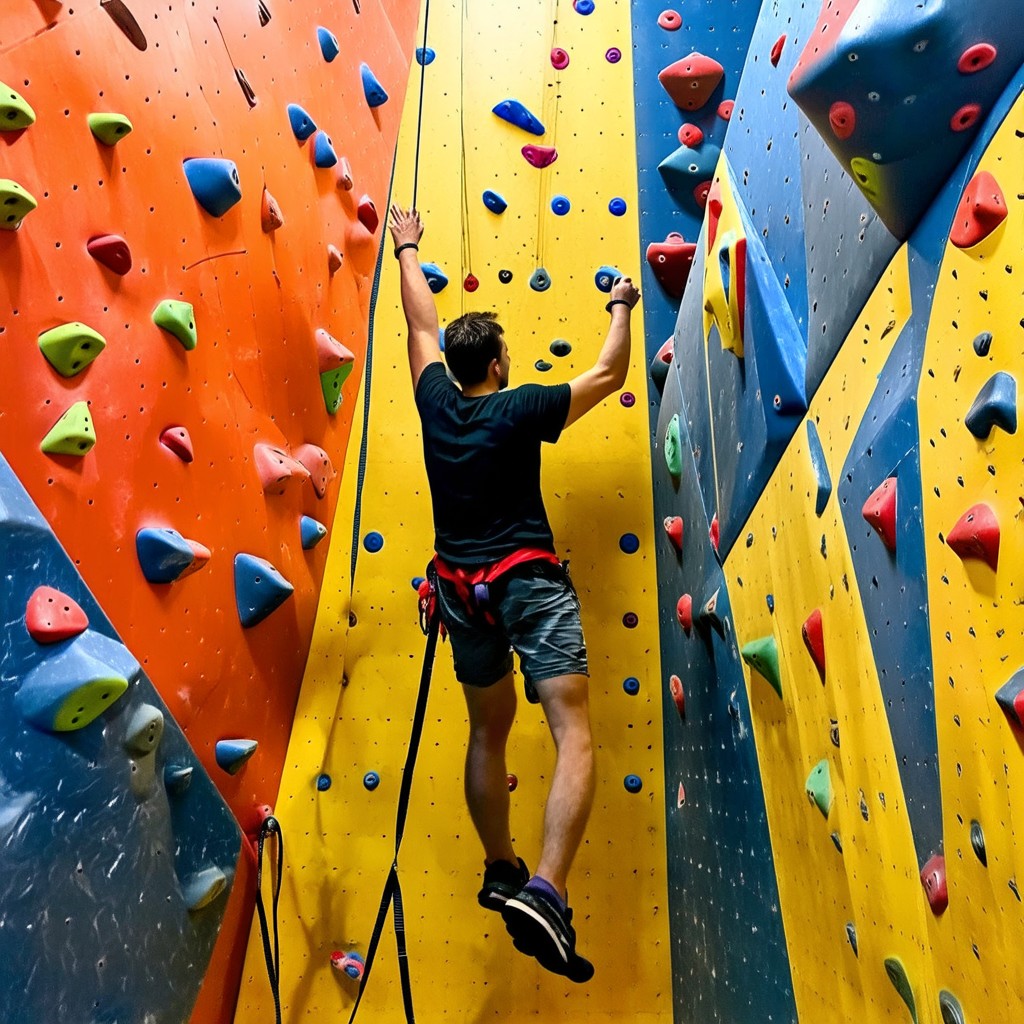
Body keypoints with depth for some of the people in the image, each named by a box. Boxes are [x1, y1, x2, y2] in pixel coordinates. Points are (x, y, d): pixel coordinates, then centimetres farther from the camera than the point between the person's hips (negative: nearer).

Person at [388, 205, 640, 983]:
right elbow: (609, 374, 2)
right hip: (528, 580, -6)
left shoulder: (437, 402, 5)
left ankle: (501, 871, 34)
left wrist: (409, 251, 35)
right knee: (574, 737, -7)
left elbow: (423, 323, 20)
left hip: (461, 587, 6)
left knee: (489, 729, 20)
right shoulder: (519, 409, -7)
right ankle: (544, 894, -23)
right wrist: (621, 308, 19)